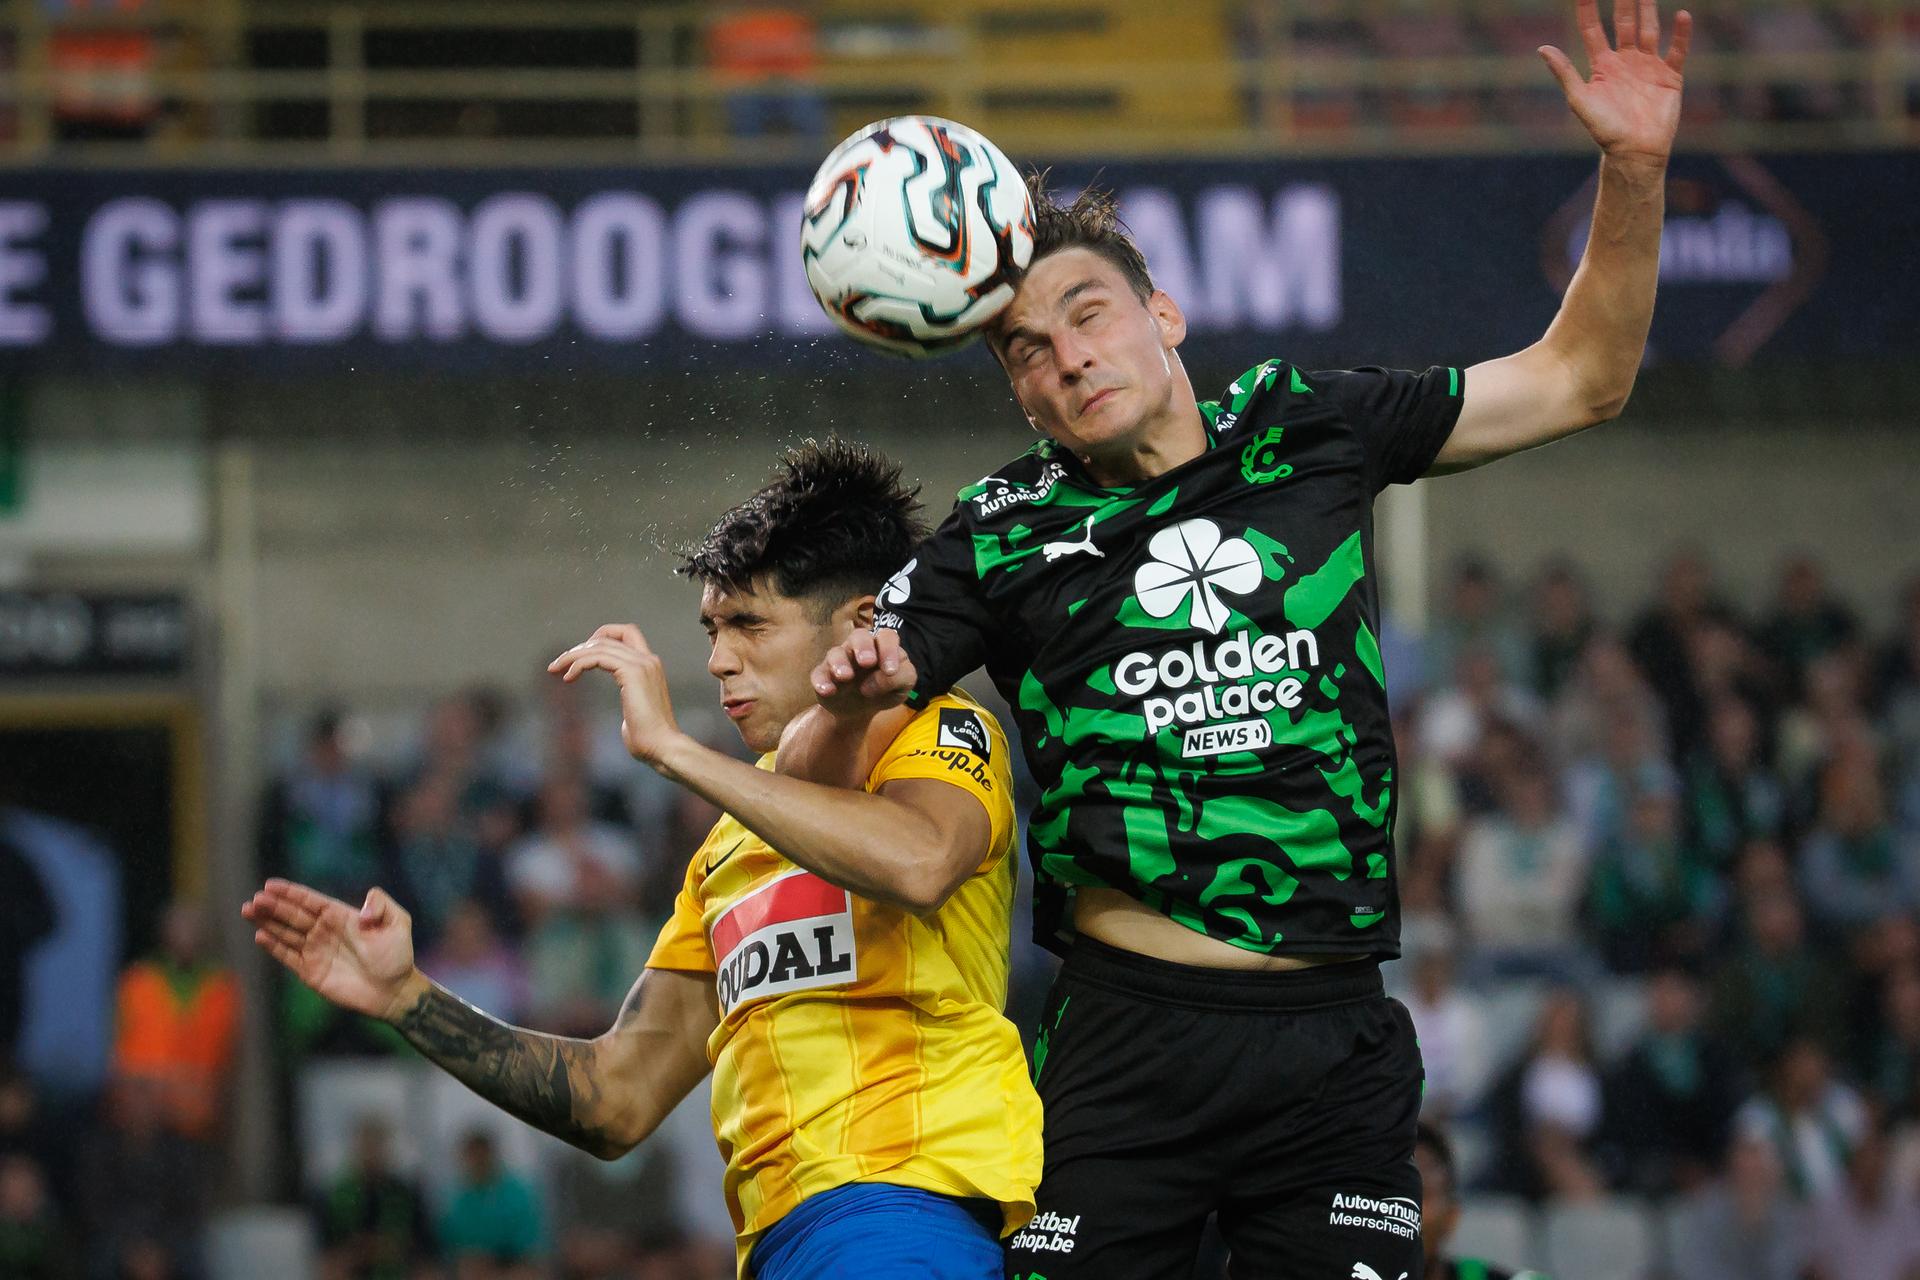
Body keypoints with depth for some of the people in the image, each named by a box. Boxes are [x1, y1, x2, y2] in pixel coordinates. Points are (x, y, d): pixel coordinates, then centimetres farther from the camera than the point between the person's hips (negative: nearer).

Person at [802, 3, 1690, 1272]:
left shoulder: (1306, 430, 8)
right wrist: (849, 703, -22)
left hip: (1336, 1045, 1)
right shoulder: (1004, 536, 4)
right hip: (1128, 1053, -1)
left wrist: (1634, 170, 2)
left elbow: (1580, 380, 15)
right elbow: (817, 784, 2)